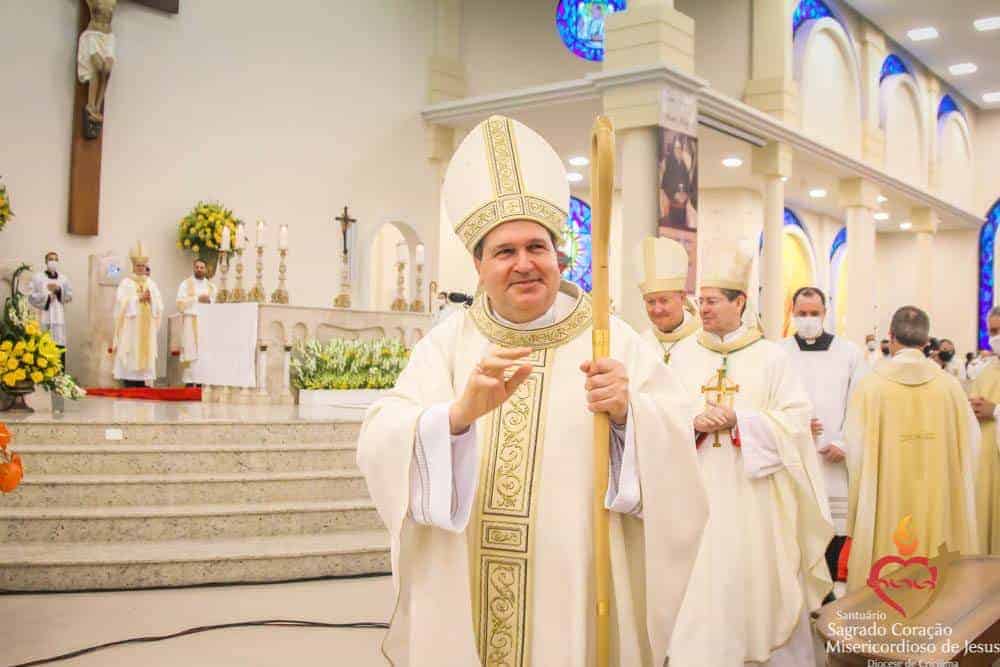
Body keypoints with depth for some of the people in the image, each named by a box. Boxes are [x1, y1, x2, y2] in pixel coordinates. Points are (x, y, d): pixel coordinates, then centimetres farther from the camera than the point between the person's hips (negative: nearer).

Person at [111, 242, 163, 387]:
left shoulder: (151, 284, 14)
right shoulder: (126, 282, 2)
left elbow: (159, 304, 8)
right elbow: (122, 302, -10)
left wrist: (150, 299, -10)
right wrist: (139, 298, -13)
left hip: (146, 327, 4)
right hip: (130, 326, -4)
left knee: (144, 353, 1)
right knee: (130, 355, -8)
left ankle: (141, 383, 4)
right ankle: (129, 384, -7)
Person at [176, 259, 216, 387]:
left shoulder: (211, 286, 17)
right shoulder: (185, 284, 6)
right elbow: (180, 303, -5)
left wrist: (209, 300, -5)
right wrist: (197, 299, -11)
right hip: (190, 321, -3)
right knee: (191, 352, -9)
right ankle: (189, 381, -9)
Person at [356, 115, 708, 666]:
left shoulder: (612, 341, -3)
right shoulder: (447, 344, -1)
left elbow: (676, 446, -9)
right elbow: (381, 447, -13)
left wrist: (626, 414, -30)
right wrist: (461, 413, -32)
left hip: (576, 598, -1)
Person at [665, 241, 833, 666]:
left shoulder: (771, 356, 0)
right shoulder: (683, 355, 6)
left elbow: (796, 419, -5)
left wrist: (738, 420, -17)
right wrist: (694, 423, -16)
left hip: (756, 492, -1)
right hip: (701, 491, 1)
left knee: (763, 581, 6)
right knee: (704, 586, 1)